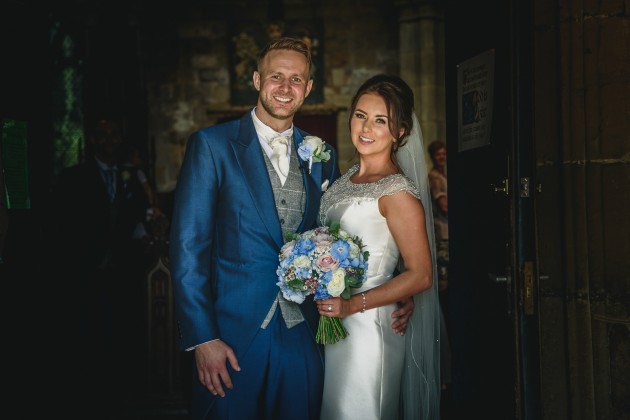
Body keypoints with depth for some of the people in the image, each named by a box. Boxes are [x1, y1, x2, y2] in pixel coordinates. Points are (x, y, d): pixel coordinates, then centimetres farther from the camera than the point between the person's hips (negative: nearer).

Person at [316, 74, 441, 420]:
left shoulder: (397, 191, -16)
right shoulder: (348, 178, 7)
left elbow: (420, 275, -17)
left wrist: (352, 305, -21)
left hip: (366, 325, -8)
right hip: (329, 323, 8)